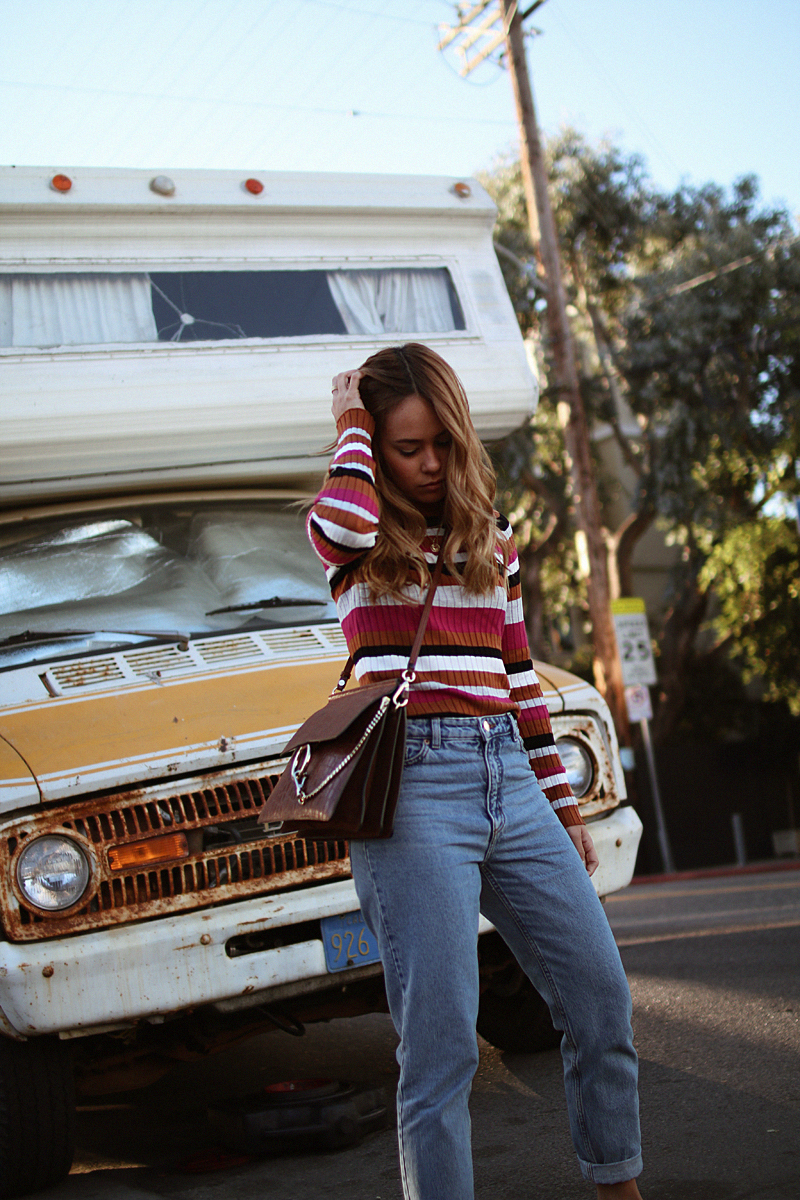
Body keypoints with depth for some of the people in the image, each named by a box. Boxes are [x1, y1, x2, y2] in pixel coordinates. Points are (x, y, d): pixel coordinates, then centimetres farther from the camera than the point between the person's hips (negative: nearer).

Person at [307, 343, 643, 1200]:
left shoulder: (492, 537, 17)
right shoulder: (355, 534, 5)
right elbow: (343, 526, -23)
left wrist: (565, 809, 19)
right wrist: (351, 426, -4)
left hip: (509, 780, 5)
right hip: (411, 784, -5)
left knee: (600, 998, 7)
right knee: (440, 1042, -7)